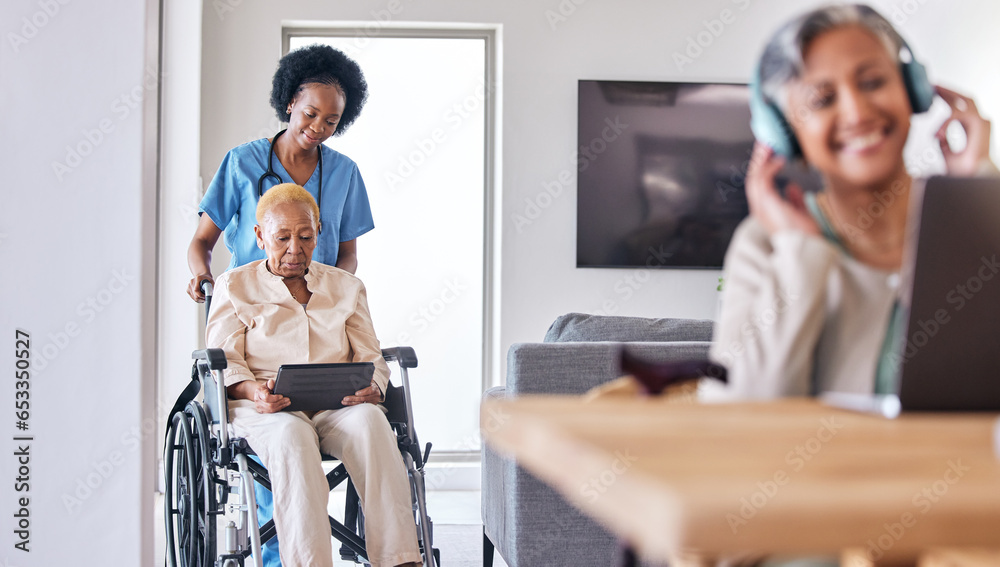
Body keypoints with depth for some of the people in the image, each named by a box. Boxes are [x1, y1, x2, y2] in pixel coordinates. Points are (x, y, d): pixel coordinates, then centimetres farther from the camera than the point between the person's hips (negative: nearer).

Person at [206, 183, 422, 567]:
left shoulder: (346, 287, 23)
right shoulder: (234, 286, 17)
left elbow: (370, 358, 15)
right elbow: (223, 362, 5)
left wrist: (371, 388, -10)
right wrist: (254, 391, -17)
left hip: (338, 405, 2)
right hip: (265, 408, -2)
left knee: (370, 422, -34)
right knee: (291, 435, -39)